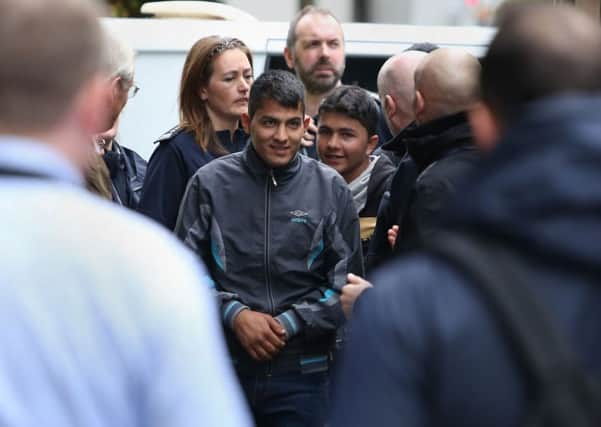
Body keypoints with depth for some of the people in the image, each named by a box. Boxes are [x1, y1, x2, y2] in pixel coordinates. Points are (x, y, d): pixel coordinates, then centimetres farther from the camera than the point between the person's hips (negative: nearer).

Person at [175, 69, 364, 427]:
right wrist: (234, 314, -11)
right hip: (224, 366, 0)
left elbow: (346, 280, 3)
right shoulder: (210, 183, 2)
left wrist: (290, 324, -8)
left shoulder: (331, 189, 3)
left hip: (302, 371, 0)